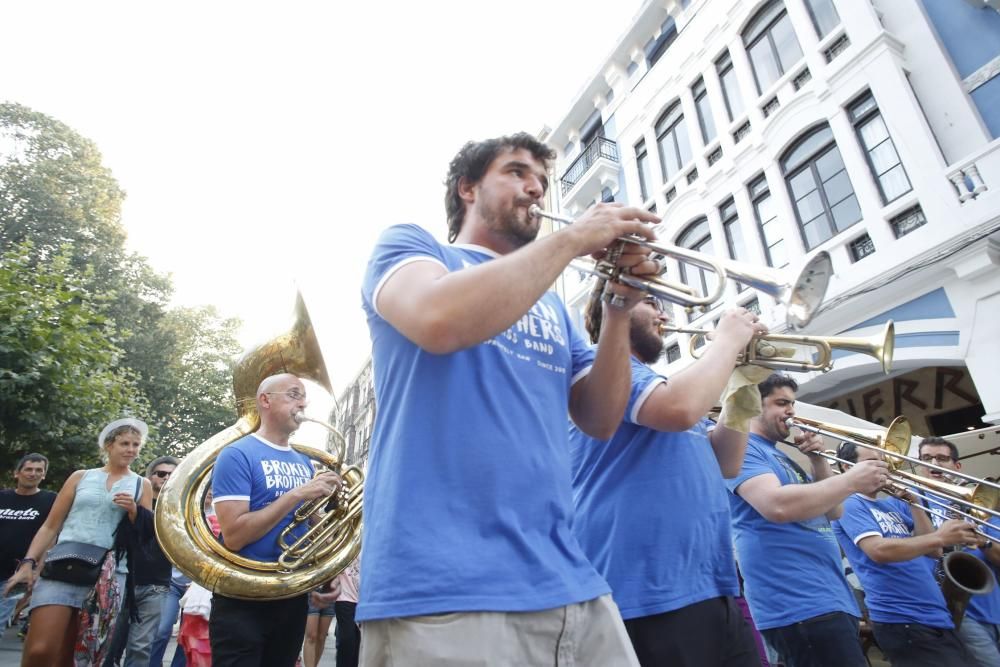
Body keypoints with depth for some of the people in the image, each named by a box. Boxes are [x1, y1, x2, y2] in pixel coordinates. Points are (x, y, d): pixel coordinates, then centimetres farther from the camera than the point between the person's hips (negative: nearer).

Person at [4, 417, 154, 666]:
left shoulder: (141, 485, 11)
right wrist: (28, 562, -2)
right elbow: (50, 526, 10)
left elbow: (146, 536, 9)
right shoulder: (81, 477, 11)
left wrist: (134, 511, -9)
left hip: (109, 575, 0)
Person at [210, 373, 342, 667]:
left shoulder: (304, 462, 8)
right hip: (243, 599, -6)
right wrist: (297, 494, -23)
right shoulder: (237, 455, -11)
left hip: (294, 595, 7)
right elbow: (233, 535, -21)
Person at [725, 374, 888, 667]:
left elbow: (832, 511, 20)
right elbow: (778, 506, -25)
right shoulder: (741, 447, -8)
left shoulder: (784, 457, 21)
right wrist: (851, 480, -18)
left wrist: (818, 460, 6)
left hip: (832, 598, 10)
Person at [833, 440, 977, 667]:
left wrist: (914, 501, 2)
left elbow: (934, 550, 9)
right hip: (902, 621, -8)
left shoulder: (894, 504, 17)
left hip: (937, 616, 8)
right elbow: (878, 550, -23)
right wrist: (940, 537, -26)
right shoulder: (849, 504, -8)